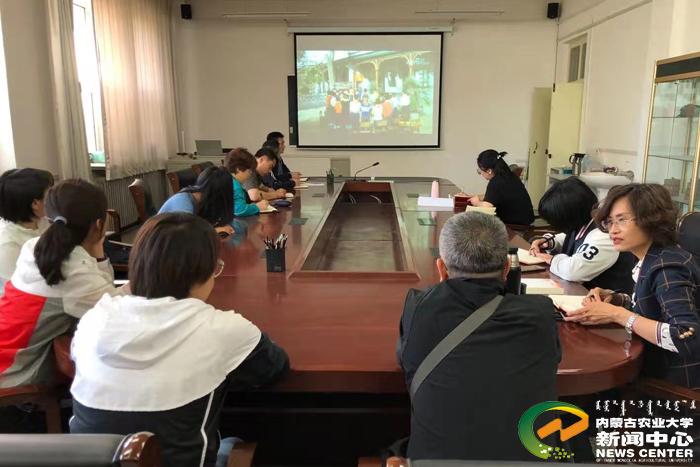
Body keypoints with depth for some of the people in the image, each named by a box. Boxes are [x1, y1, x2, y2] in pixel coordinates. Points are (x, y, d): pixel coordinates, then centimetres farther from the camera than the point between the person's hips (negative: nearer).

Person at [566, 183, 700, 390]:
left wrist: (617, 314, -28)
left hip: (675, 383, -7)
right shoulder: (651, 259, 1)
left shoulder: (668, 267, -23)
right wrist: (614, 299, -3)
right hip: (657, 369, 7)